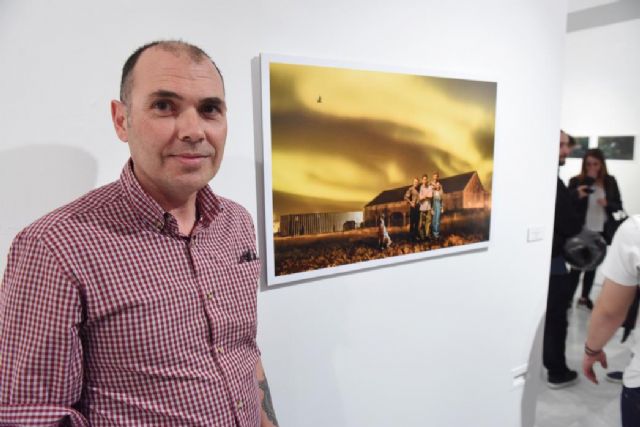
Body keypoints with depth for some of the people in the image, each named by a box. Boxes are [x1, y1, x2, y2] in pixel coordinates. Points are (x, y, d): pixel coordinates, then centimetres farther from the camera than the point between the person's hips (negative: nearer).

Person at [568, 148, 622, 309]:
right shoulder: (576, 181, -9)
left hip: (600, 232, 4)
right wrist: (588, 180, -21)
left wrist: (607, 204, -17)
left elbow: (619, 206, 6)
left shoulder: (610, 181, 2)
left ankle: (585, 297, 31)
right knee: (577, 266, -1)